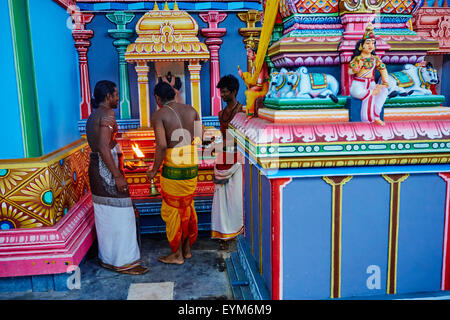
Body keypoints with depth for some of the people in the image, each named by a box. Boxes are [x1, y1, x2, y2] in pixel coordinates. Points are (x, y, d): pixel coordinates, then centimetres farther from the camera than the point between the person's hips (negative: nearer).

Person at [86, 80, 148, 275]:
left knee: (105, 216, 15)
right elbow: (103, 148, -23)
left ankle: (107, 258, 26)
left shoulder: (93, 115, 16)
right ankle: (123, 262, 4)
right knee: (120, 215, -4)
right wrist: (118, 176, -22)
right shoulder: (107, 114, -14)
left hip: (95, 167, 10)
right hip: (107, 169, -10)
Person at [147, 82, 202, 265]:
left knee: (173, 210, 7)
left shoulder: (158, 115, -10)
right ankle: (187, 249, 30)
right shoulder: (191, 110, 7)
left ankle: (177, 255, 18)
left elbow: (162, 146, -20)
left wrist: (154, 170, -9)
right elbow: (199, 137, 7)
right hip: (192, 165, 6)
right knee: (187, 206, 19)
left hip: (173, 167, -6)